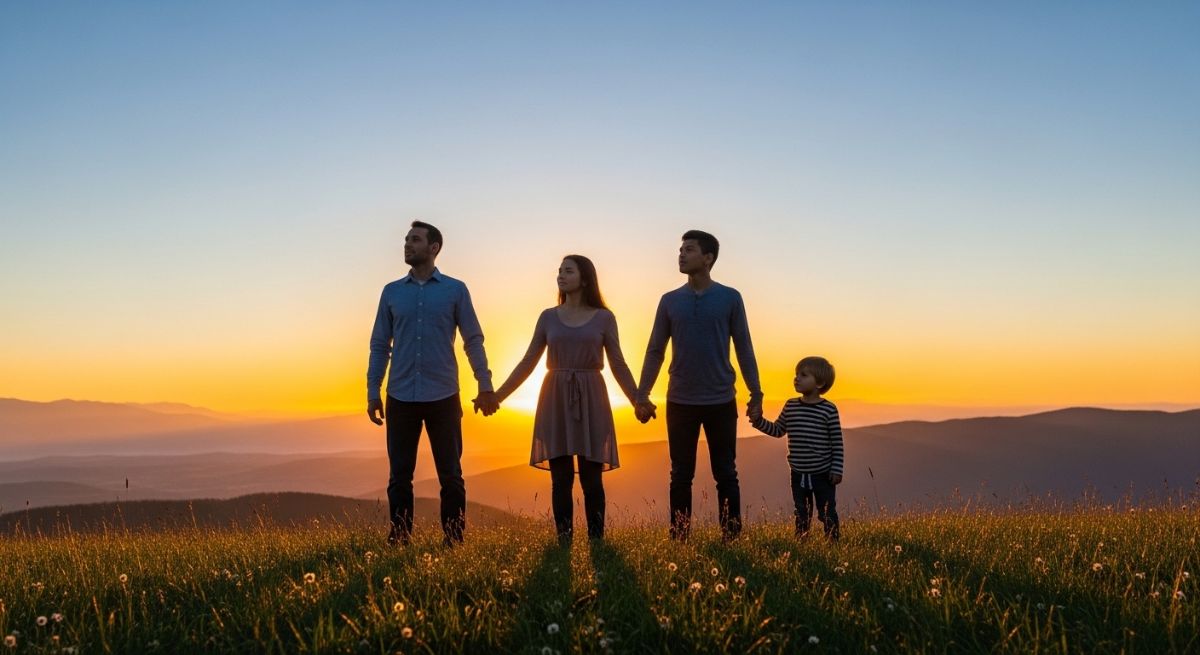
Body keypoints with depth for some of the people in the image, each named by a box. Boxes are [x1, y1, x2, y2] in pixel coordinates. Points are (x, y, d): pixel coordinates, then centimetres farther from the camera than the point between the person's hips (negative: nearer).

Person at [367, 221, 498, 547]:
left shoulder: (455, 290, 3)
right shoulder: (392, 292, 9)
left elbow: (473, 340, 3)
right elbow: (379, 345, 10)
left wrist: (485, 385, -5)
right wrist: (373, 392, 4)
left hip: (443, 397, -2)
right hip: (400, 398, 2)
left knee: (450, 476, 4)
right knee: (399, 477, 6)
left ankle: (455, 542, 12)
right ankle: (398, 541, 15)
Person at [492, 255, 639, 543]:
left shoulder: (604, 318, 3)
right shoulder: (548, 317, 7)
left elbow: (618, 365, 4)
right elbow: (527, 363, 9)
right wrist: (497, 395, 4)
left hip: (590, 401, -1)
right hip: (555, 401, 1)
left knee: (591, 478, 0)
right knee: (561, 479, 2)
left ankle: (596, 541, 8)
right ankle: (563, 542, 9)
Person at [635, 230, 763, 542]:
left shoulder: (730, 298, 0)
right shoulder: (670, 301, 4)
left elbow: (744, 348, 2)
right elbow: (655, 351, 6)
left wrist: (756, 393, -2)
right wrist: (641, 395, 1)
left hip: (721, 402, -1)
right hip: (679, 403, 2)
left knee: (726, 475, 6)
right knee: (681, 476, 7)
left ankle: (732, 538, 13)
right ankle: (679, 539, 14)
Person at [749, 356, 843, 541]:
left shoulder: (829, 409, -11)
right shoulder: (790, 406, 2)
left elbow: (837, 442, -8)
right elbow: (777, 430, 12)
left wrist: (837, 470, -10)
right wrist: (759, 421, -3)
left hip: (823, 474, -4)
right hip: (798, 474, 4)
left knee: (827, 513, 5)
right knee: (802, 514, 15)